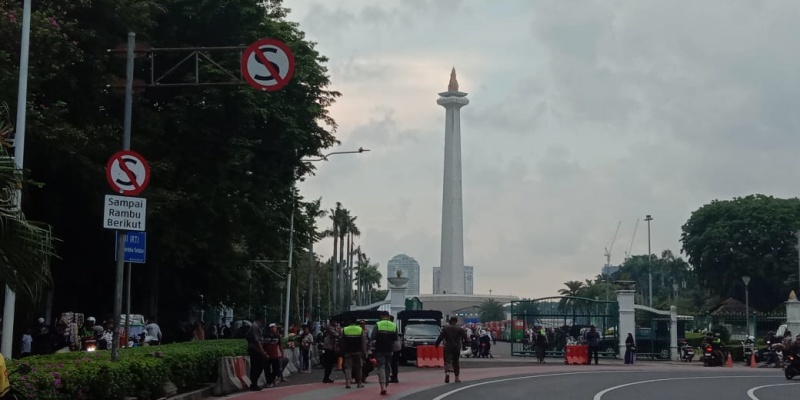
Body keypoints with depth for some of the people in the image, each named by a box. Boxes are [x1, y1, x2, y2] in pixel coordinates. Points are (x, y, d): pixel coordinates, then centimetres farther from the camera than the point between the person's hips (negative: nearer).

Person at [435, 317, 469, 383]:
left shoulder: (445, 329, -1)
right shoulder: (459, 329, 2)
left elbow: (440, 337, -7)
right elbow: (465, 337, -1)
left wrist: (436, 345, 0)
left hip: (448, 347, -2)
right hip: (457, 347, 2)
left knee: (447, 360, -7)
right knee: (456, 362, 14)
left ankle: (447, 372, -35)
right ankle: (457, 377, 18)